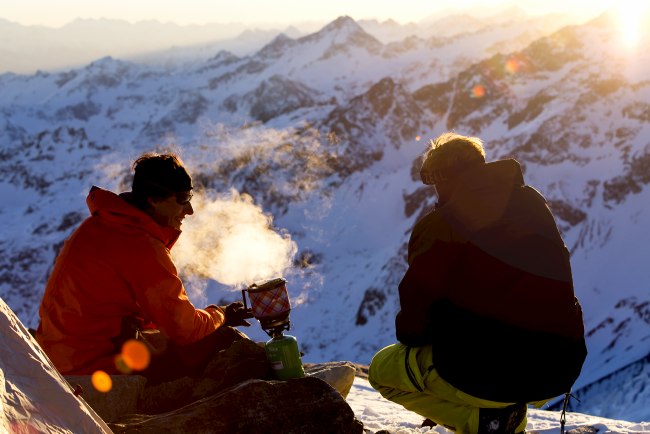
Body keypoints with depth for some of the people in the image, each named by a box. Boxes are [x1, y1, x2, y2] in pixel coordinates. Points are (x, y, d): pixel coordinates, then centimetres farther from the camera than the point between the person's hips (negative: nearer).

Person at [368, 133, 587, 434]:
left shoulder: (438, 226, -8)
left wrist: (406, 334, 18)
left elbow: (415, 321, -6)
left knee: (382, 369, 18)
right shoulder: (534, 203, 9)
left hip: (487, 375, -6)